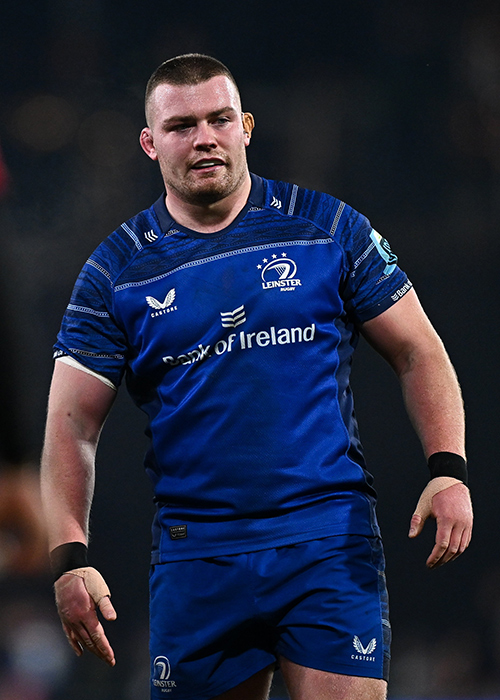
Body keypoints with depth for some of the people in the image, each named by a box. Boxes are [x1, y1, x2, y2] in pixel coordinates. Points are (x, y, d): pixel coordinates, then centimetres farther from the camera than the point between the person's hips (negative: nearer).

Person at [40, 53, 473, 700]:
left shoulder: (328, 229, 4)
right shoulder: (117, 271, 3)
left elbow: (417, 353, 8)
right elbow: (71, 427, 2)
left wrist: (448, 469, -7)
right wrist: (69, 558, -12)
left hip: (330, 543, -1)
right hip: (194, 559, 1)